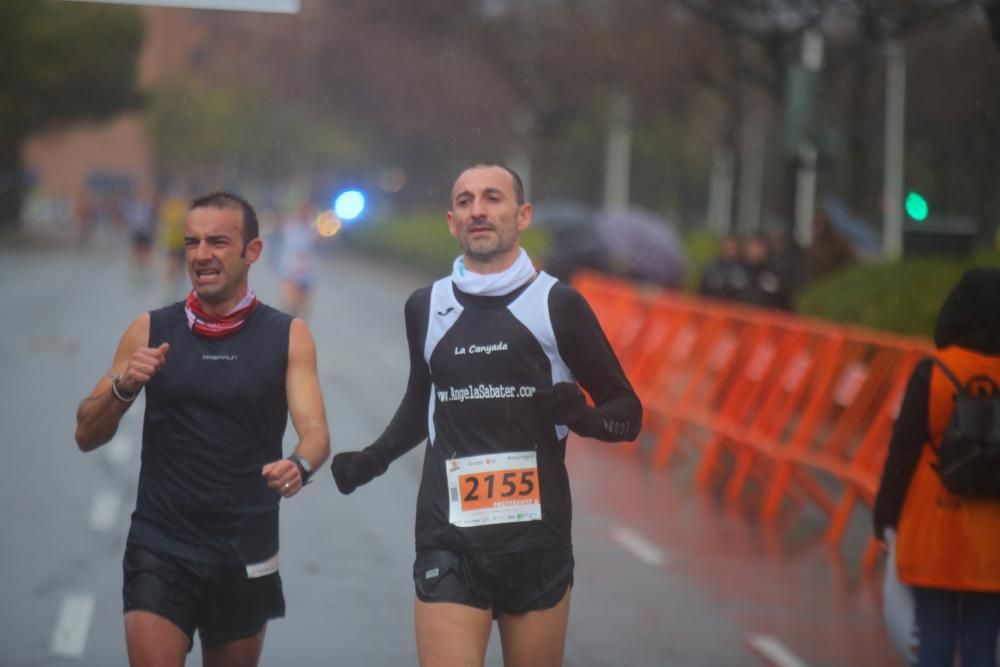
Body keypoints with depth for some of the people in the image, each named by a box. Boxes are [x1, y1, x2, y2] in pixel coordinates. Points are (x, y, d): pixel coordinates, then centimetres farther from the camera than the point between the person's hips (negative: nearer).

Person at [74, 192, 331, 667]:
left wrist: (300, 465, -32)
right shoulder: (151, 331, 2)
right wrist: (122, 387, -17)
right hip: (160, 550, -1)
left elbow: (315, 432, -9)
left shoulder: (288, 337, 1)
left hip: (246, 556, 1)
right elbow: (87, 436, 3)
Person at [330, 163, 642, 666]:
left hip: (537, 541, -1)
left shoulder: (558, 304, -1)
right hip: (449, 541, 1)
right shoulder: (425, 307, 7)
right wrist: (373, 460, 11)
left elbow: (627, 411, 4)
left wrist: (583, 416, -17)